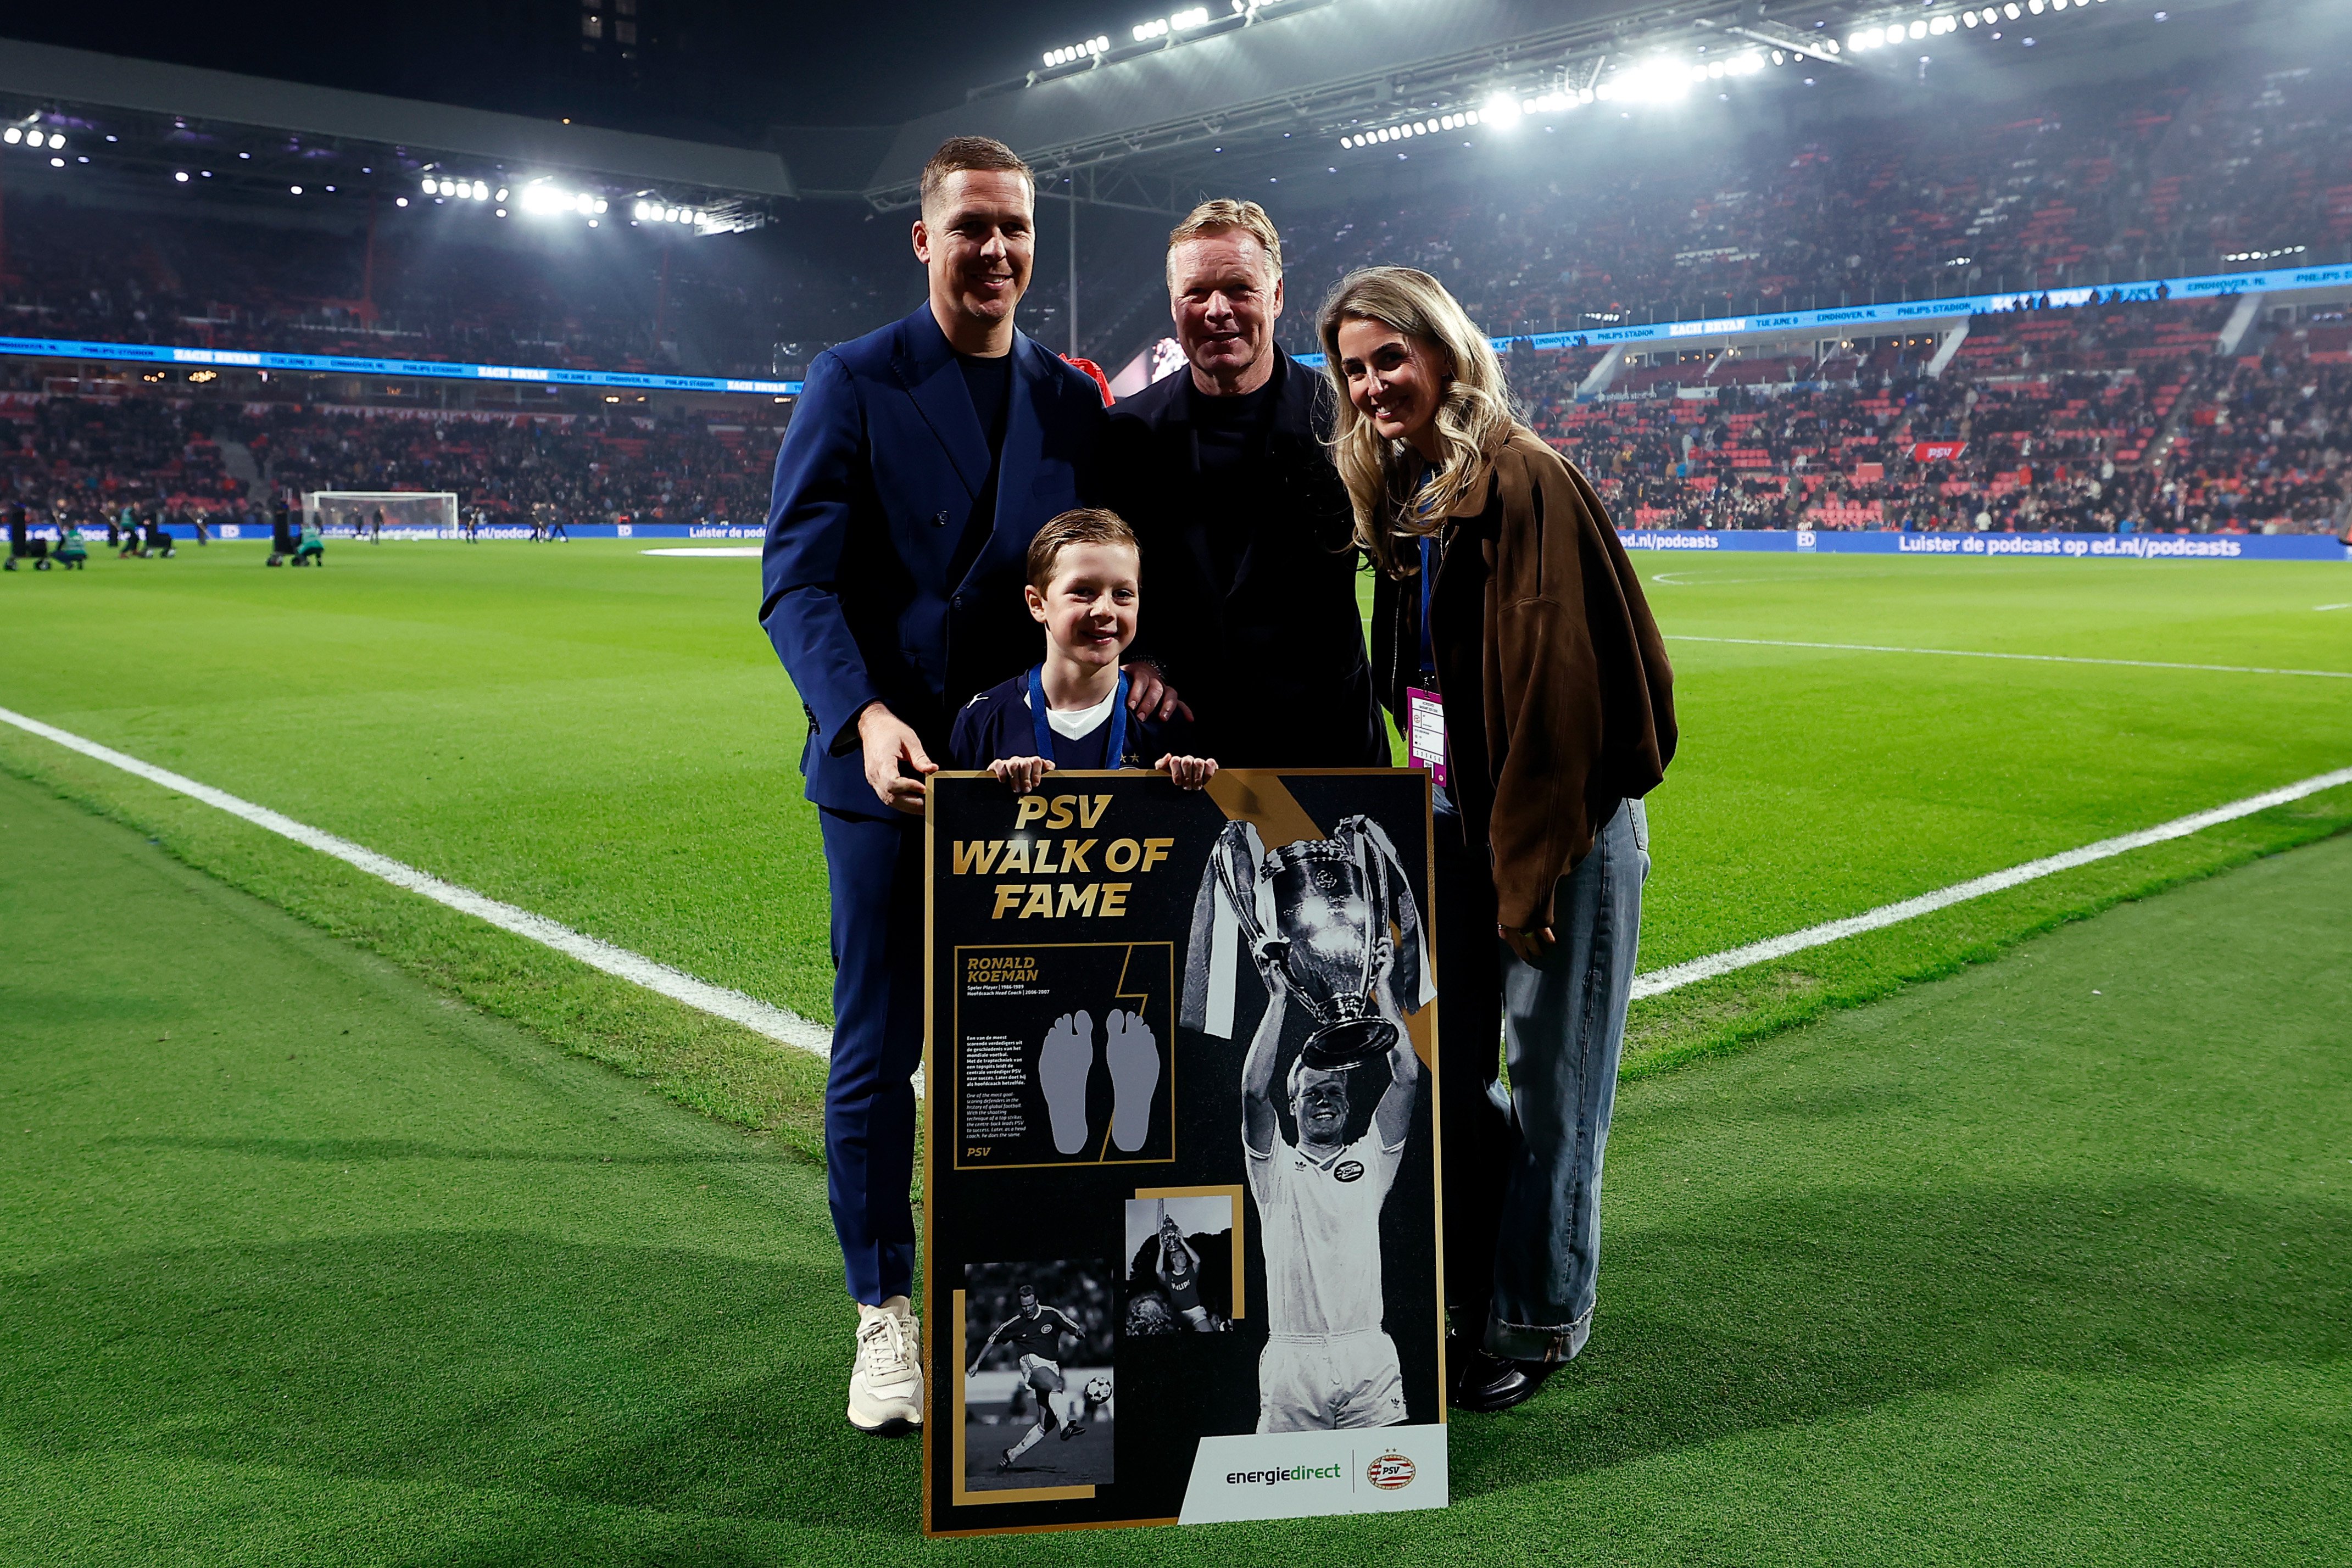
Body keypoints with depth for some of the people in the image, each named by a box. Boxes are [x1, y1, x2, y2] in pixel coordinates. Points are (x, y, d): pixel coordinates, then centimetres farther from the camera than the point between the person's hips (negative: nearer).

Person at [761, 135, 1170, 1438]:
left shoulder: (1073, 400, 11)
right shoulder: (852, 384, -1)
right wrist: (867, 719, -25)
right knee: (877, 1055, 4)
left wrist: (1138, 663, -10)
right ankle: (886, 1317, 19)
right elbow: (797, 583, -9)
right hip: (889, 768, -3)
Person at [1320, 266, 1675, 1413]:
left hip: (1560, 825, -8)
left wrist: (1533, 868, -21)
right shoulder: (1401, 493, 11)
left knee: (1551, 1081, 4)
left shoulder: (1521, 480, -15)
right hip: (1454, 821, 8)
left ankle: (1538, 1318, 19)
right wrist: (1422, 808, 11)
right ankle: (1470, 1291, 29)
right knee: (1449, 1070, 13)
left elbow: (1557, 682, -20)